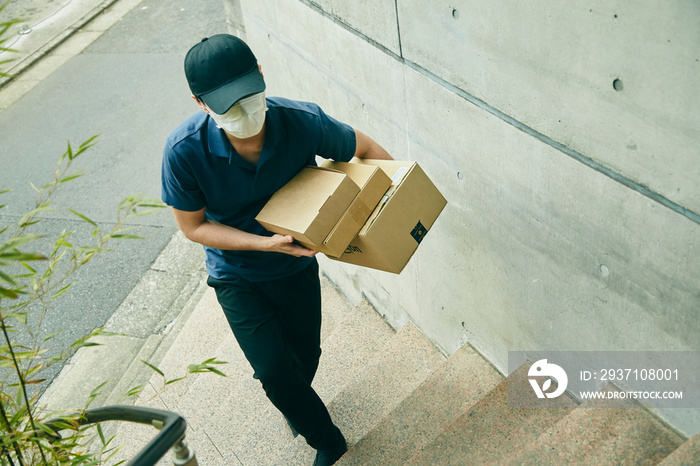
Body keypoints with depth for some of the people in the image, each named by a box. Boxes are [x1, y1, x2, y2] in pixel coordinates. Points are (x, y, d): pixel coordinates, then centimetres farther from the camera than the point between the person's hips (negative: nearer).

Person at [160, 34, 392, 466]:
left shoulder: (304, 121, -27)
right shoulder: (184, 151, -30)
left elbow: (364, 147, -8)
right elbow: (193, 226, -17)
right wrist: (266, 243, -29)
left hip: (298, 263, 2)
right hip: (238, 276, -2)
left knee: (306, 352, 19)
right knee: (273, 368, -4)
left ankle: (297, 406, 58)